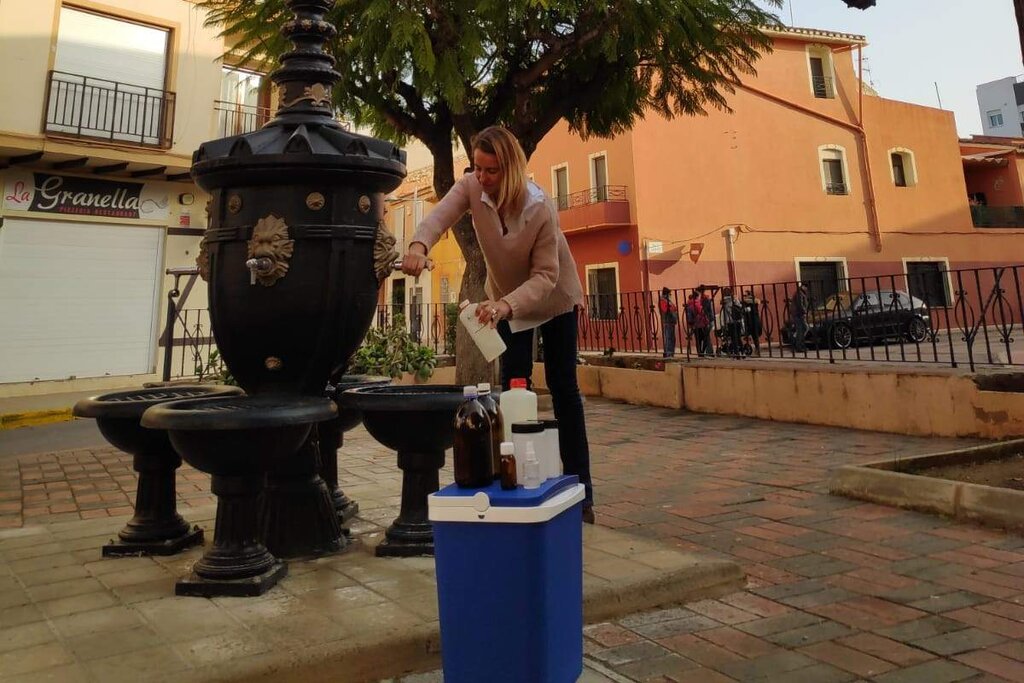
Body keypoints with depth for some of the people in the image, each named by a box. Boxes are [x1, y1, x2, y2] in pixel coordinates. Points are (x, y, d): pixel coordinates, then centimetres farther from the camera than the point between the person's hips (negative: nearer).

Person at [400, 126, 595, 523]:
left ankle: (580, 491, 7)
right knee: (513, 386, 2)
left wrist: (506, 305, -49)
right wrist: (419, 244, -60)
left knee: (562, 387, -2)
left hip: (554, 298, -3)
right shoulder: (470, 187, -20)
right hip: (507, 298, 4)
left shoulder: (540, 208, -30)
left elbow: (545, 276, -31)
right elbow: (440, 214, -38)